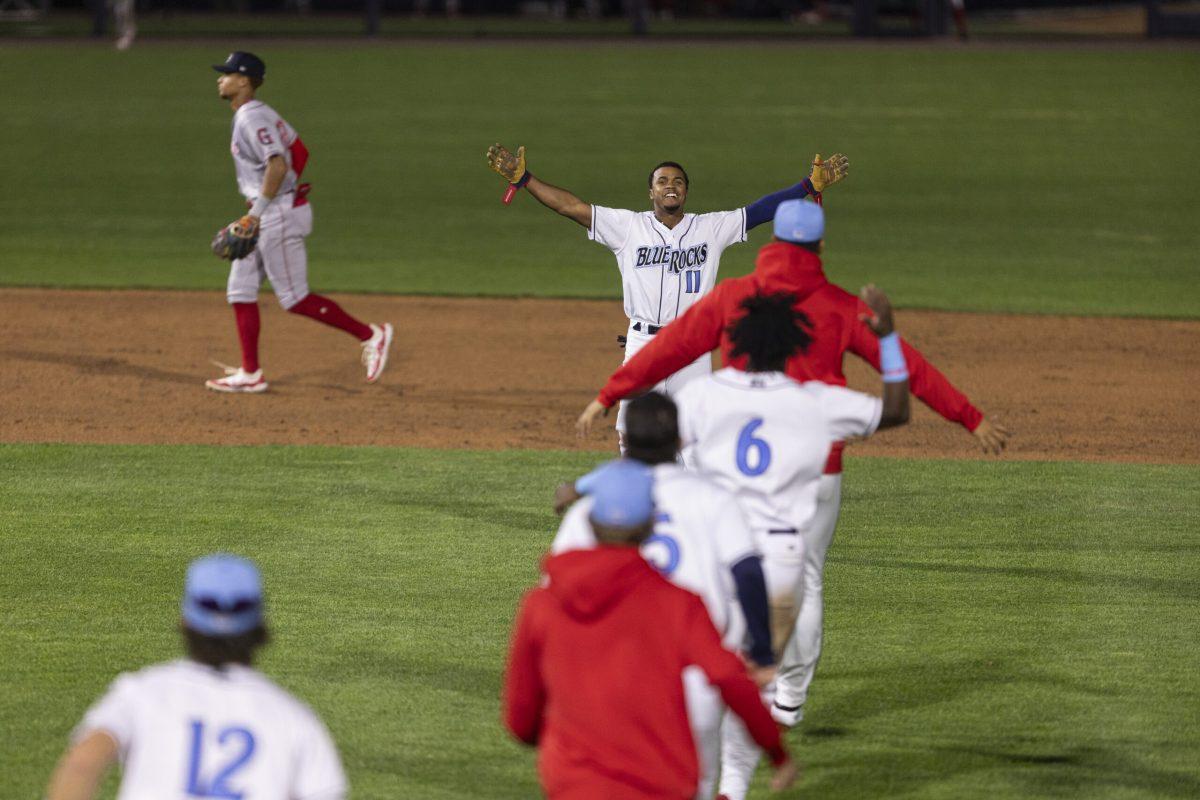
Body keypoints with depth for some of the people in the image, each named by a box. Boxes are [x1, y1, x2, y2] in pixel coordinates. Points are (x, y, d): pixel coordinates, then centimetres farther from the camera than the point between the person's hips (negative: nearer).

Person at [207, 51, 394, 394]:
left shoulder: (252, 118, -17)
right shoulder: (259, 113, 14)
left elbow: (277, 165, -28)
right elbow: (299, 150, 22)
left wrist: (258, 212, -26)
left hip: (279, 213, -11)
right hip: (269, 217, 11)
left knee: (295, 299, -6)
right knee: (240, 290, 8)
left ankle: (370, 335, 0)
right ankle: (250, 374, 9)